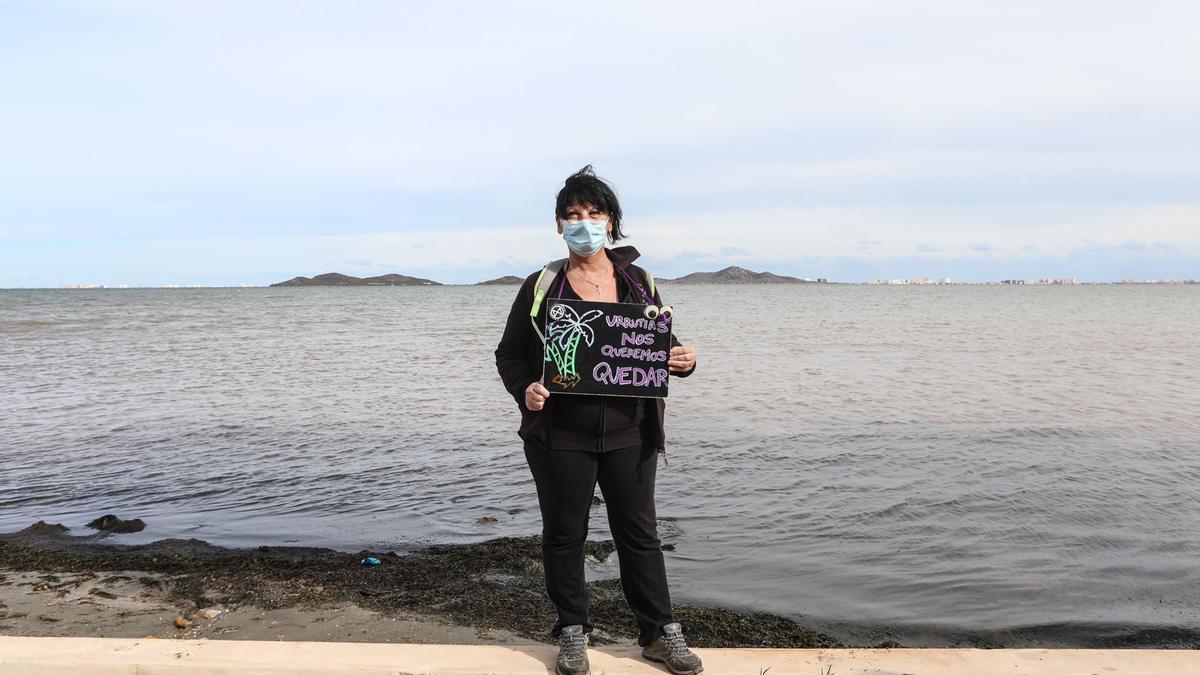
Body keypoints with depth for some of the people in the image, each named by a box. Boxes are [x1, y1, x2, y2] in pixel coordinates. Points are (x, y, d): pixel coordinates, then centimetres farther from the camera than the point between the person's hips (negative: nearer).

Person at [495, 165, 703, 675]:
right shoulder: (541, 287, 0)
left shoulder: (638, 282, 7)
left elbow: (664, 344, 14)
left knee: (639, 532, 10)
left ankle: (659, 633, 23)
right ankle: (573, 634, 26)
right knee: (564, 535, 9)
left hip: (629, 433, 2)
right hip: (559, 435, -1)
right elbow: (509, 353, 4)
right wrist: (524, 388, -15)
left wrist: (683, 361, -9)